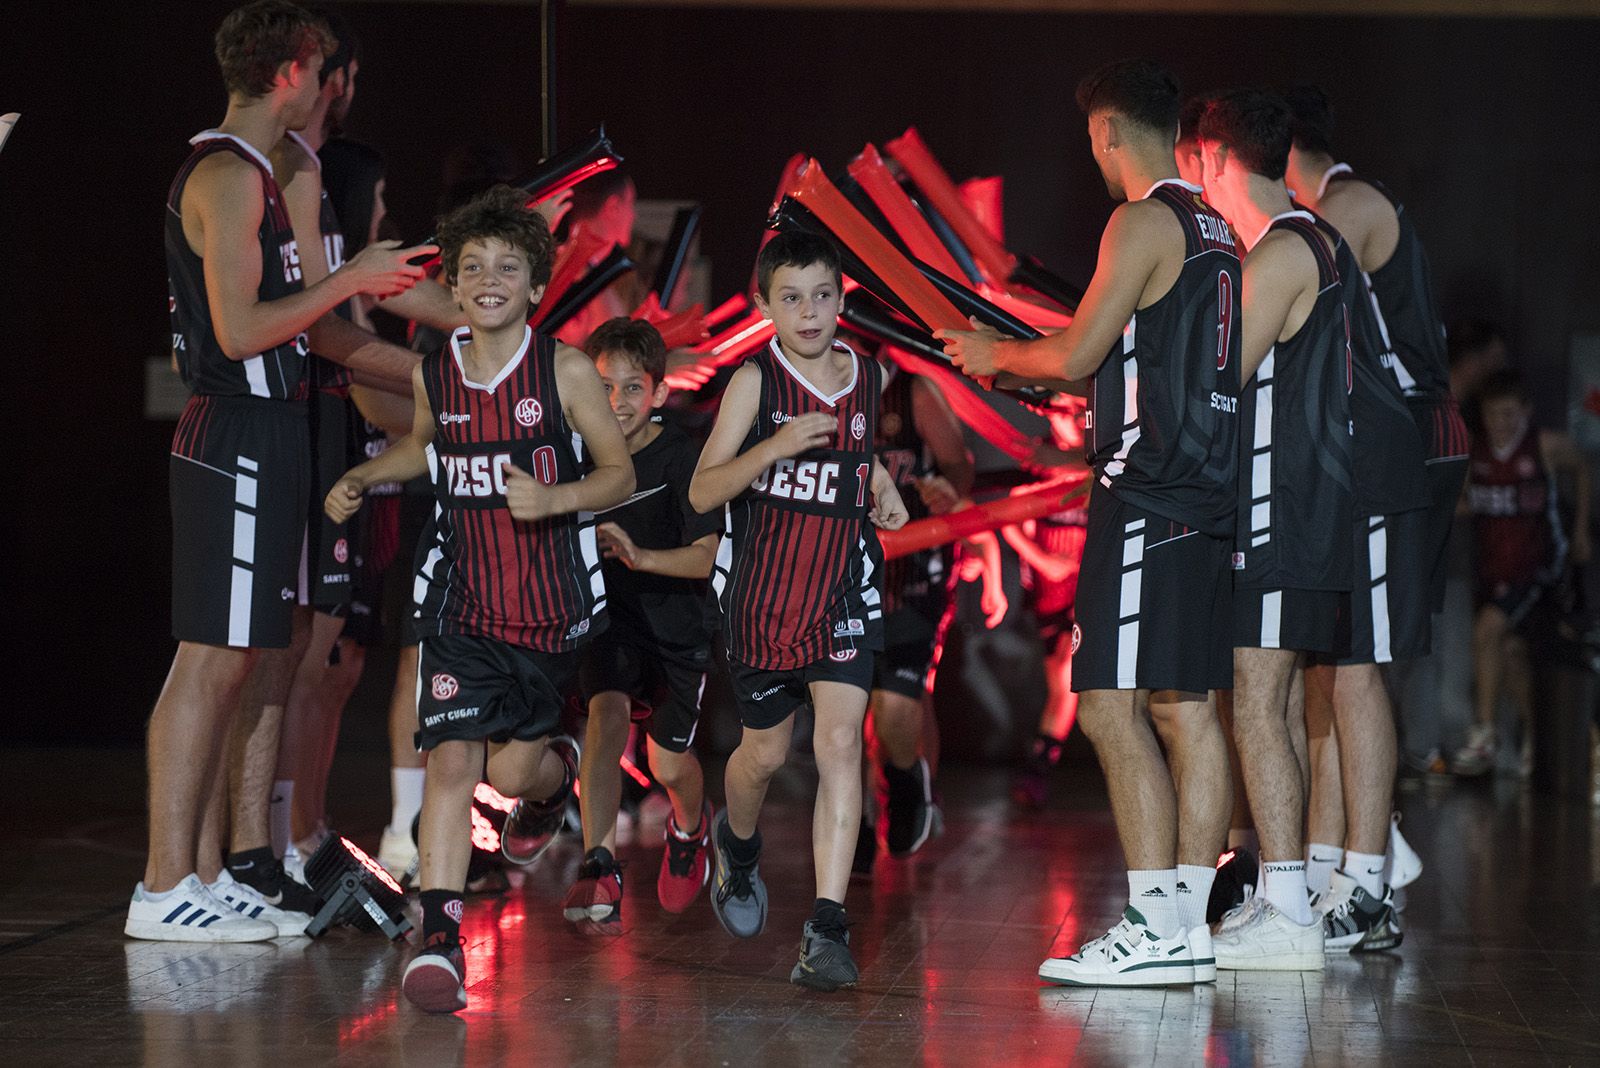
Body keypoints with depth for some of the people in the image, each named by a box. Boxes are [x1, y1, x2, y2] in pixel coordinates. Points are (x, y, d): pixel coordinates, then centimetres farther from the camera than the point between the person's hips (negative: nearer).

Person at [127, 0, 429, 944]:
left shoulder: (258, 173, 18)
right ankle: (164, 889, -8)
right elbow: (240, 330, -20)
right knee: (211, 659, -10)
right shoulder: (227, 175, -13)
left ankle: (205, 875, 15)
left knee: (233, 661, 11)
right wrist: (350, 279, -12)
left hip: (263, 439, 10)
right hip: (238, 440, -10)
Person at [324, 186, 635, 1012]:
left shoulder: (565, 371, -8)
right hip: (462, 604, 1)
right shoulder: (433, 375, 2)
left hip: (552, 607, -1)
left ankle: (558, 770, 47)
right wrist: (362, 479, 10)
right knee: (451, 760, -15)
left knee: (512, 770, 8)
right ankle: (439, 937, -16)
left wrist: (552, 497, -20)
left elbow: (620, 473, -3)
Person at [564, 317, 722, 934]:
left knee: (669, 764, 0)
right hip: (609, 612, 2)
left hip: (677, 621, -1)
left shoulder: (681, 458, -15)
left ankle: (690, 824, 39)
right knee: (607, 713, -26)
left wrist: (640, 556, -37)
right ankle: (599, 870, -35)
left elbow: (707, 557, -21)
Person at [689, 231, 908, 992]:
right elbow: (702, 492, -12)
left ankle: (828, 929, -14)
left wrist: (883, 491, 5)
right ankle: (738, 844, 46)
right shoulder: (755, 381, -7)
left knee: (840, 744, -12)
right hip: (763, 588, -2)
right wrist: (774, 447, -26)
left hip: (844, 592, 2)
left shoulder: (867, 379, 5)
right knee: (766, 751, 11)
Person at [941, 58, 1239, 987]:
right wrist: (1019, 358, 29)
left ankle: (1156, 928, -11)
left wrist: (997, 355, 7)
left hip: (1146, 492, -9)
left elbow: (1076, 356, -12)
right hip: (1206, 492, 9)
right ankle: (1188, 928, 10)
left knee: (1111, 706, -8)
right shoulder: (1214, 230, 16)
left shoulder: (1145, 222, -10)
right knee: (1187, 709, 8)